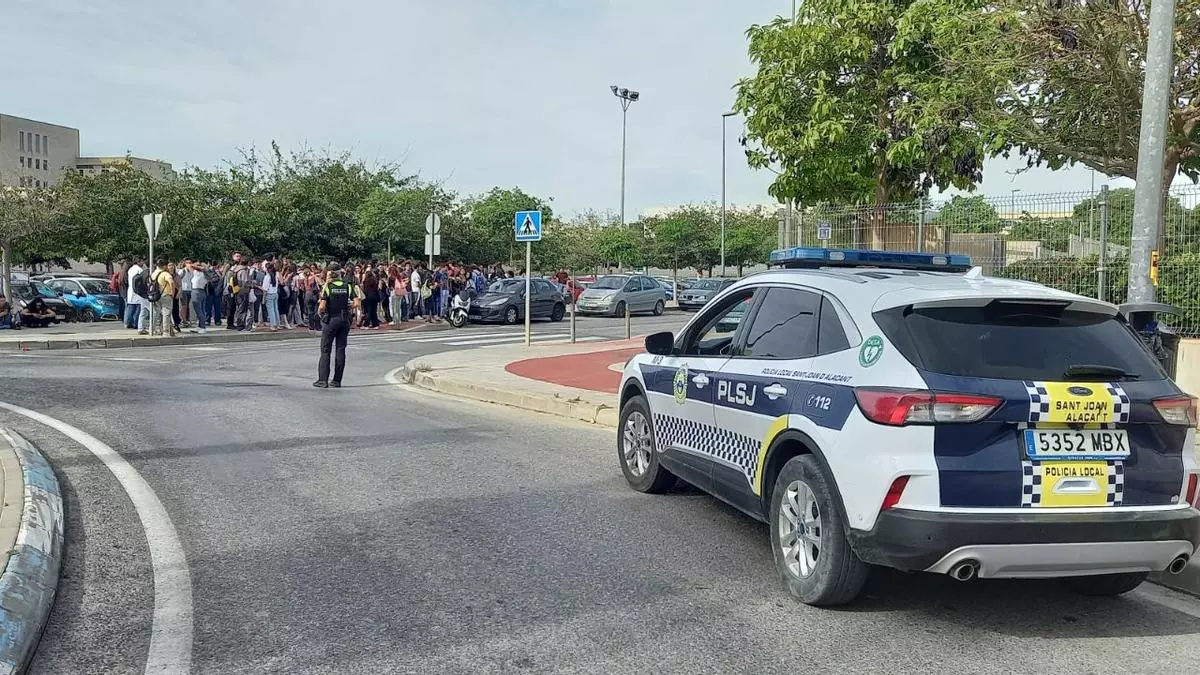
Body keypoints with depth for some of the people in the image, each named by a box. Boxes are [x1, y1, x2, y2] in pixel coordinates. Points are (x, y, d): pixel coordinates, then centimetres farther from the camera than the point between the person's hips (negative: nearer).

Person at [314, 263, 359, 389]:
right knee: (341, 349, 7)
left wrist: (319, 312, 6)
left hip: (330, 320, -3)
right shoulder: (348, 286, 0)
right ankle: (337, 380, 9)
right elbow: (356, 304, -6)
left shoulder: (327, 286, -9)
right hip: (345, 320, 3)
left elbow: (322, 307, -15)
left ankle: (322, 379, -2)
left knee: (325, 350, 3)